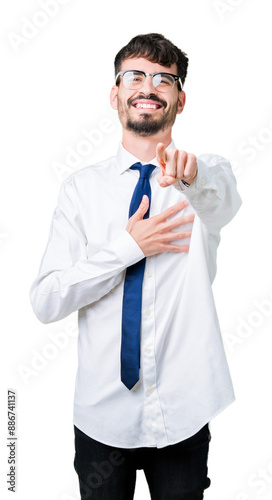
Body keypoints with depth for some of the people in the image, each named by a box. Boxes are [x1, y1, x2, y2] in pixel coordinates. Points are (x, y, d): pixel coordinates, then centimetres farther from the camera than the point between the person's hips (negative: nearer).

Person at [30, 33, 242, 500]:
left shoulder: (209, 171, -2)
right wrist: (128, 247, -17)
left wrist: (191, 173, -49)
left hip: (183, 413, 0)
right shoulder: (82, 187, -1)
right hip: (102, 413, 1)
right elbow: (45, 302, -8)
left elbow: (223, 201, -28)